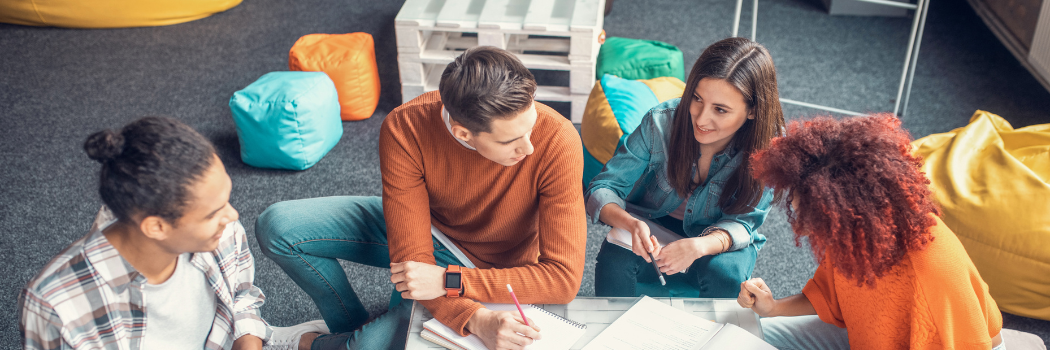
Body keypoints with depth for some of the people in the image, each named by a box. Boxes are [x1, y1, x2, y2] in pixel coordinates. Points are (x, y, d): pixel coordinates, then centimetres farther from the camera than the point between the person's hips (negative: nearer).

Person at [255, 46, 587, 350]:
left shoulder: (556, 140, -34)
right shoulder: (406, 128, -29)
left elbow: (564, 276, -30)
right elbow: (411, 256, -27)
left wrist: (447, 281, -34)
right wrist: (475, 320, -44)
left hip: (487, 272, -2)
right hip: (420, 226, 3)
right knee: (277, 227, -9)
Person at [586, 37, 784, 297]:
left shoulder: (768, 148, -22)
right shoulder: (660, 122, -23)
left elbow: (741, 221, -16)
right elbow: (603, 188, -19)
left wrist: (700, 245, -40)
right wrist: (632, 224, -42)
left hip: (719, 238, 0)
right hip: (652, 225, 0)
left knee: (725, 273, -31)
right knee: (615, 258, -30)